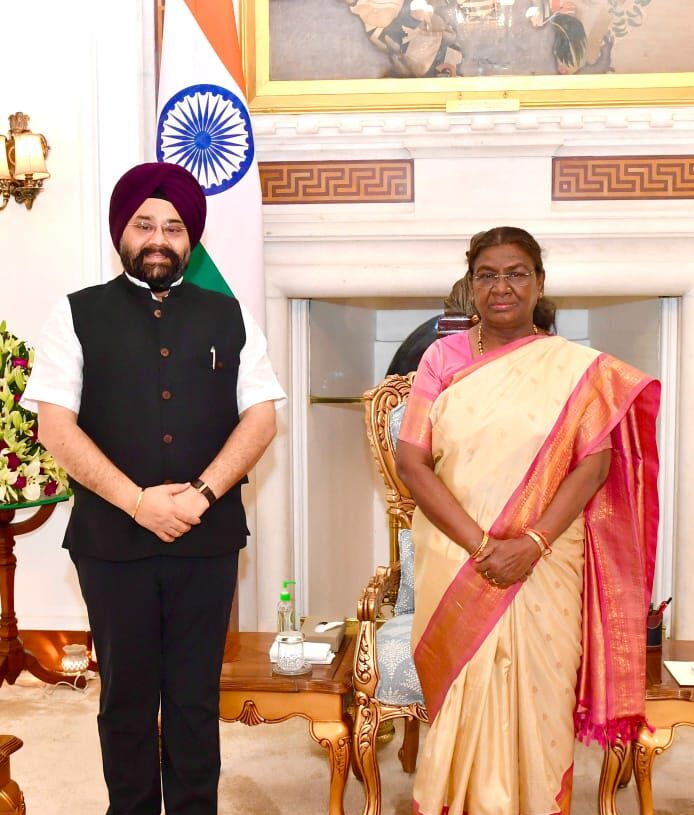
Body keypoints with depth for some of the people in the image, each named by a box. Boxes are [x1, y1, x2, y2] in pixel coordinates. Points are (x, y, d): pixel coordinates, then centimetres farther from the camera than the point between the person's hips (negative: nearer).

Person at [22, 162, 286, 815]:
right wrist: (139, 501, -14)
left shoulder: (228, 318, 10)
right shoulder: (78, 315, 4)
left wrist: (202, 492, -11)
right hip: (111, 537, -1)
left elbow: (261, 418, 3)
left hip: (208, 537, 1)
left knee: (196, 694, 9)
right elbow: (55, 427, -4)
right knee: (127, 694, 10)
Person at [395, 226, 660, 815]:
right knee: (463, 698, 8)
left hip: (545, 565, 0)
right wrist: (480, 544, -14)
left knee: (536, 696, 7)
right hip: (454, 562, 1)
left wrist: (532, 543, -17)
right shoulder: (443, 358, 2)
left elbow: (594, 463, -4)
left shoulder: (577, 368, 2)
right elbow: (411, 461, -5)